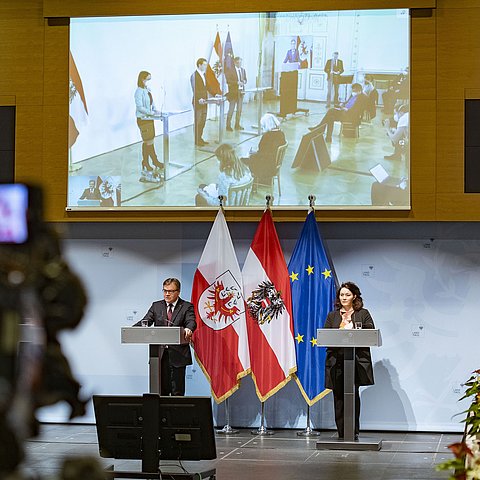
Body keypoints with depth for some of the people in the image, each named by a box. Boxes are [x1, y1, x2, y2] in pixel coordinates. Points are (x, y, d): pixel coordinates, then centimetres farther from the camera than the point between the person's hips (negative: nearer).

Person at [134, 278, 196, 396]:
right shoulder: (156, 306, 14)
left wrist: (188, 329, -37)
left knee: (177, 391, 0)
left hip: (178, 354, -3)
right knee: (161, 389, 5)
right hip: (160, 354, 3)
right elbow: (145, 321, 4)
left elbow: (191, 322, -12)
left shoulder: (186, 307, 4)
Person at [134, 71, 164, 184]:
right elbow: (139, 107, -21)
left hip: (149, 119, 9)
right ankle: (155, 162, 4)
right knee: (150, 141, -3)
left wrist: (155, 111, 1)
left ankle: (145, 164, 20)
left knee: (147, 142, 13)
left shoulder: (148, 90, 8)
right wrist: (152, 112, -22)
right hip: (143, 119, -9)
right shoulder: (139, 91, -17)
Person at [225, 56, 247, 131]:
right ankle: (228, 125, 2)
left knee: (239, 109, 10)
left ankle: (237, 125, 18)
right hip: (233, 91, -6)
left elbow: (245, 79, 16)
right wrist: (237, 82, -22)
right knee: (231, 109, -3)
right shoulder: (230, 70, -8)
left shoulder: (243, 70, 11)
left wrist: (243, 82, -7)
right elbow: (228, 81, -14)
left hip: (241, 91, 6)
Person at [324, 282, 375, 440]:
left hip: (356, 361, -2)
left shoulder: (363, 314, 10)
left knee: (353, 395, -8)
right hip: (336, 361, 2)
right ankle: (341, 434, 3)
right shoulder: (332, 316, 17)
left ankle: (354, 432, -2)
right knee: (338, 396, -1)